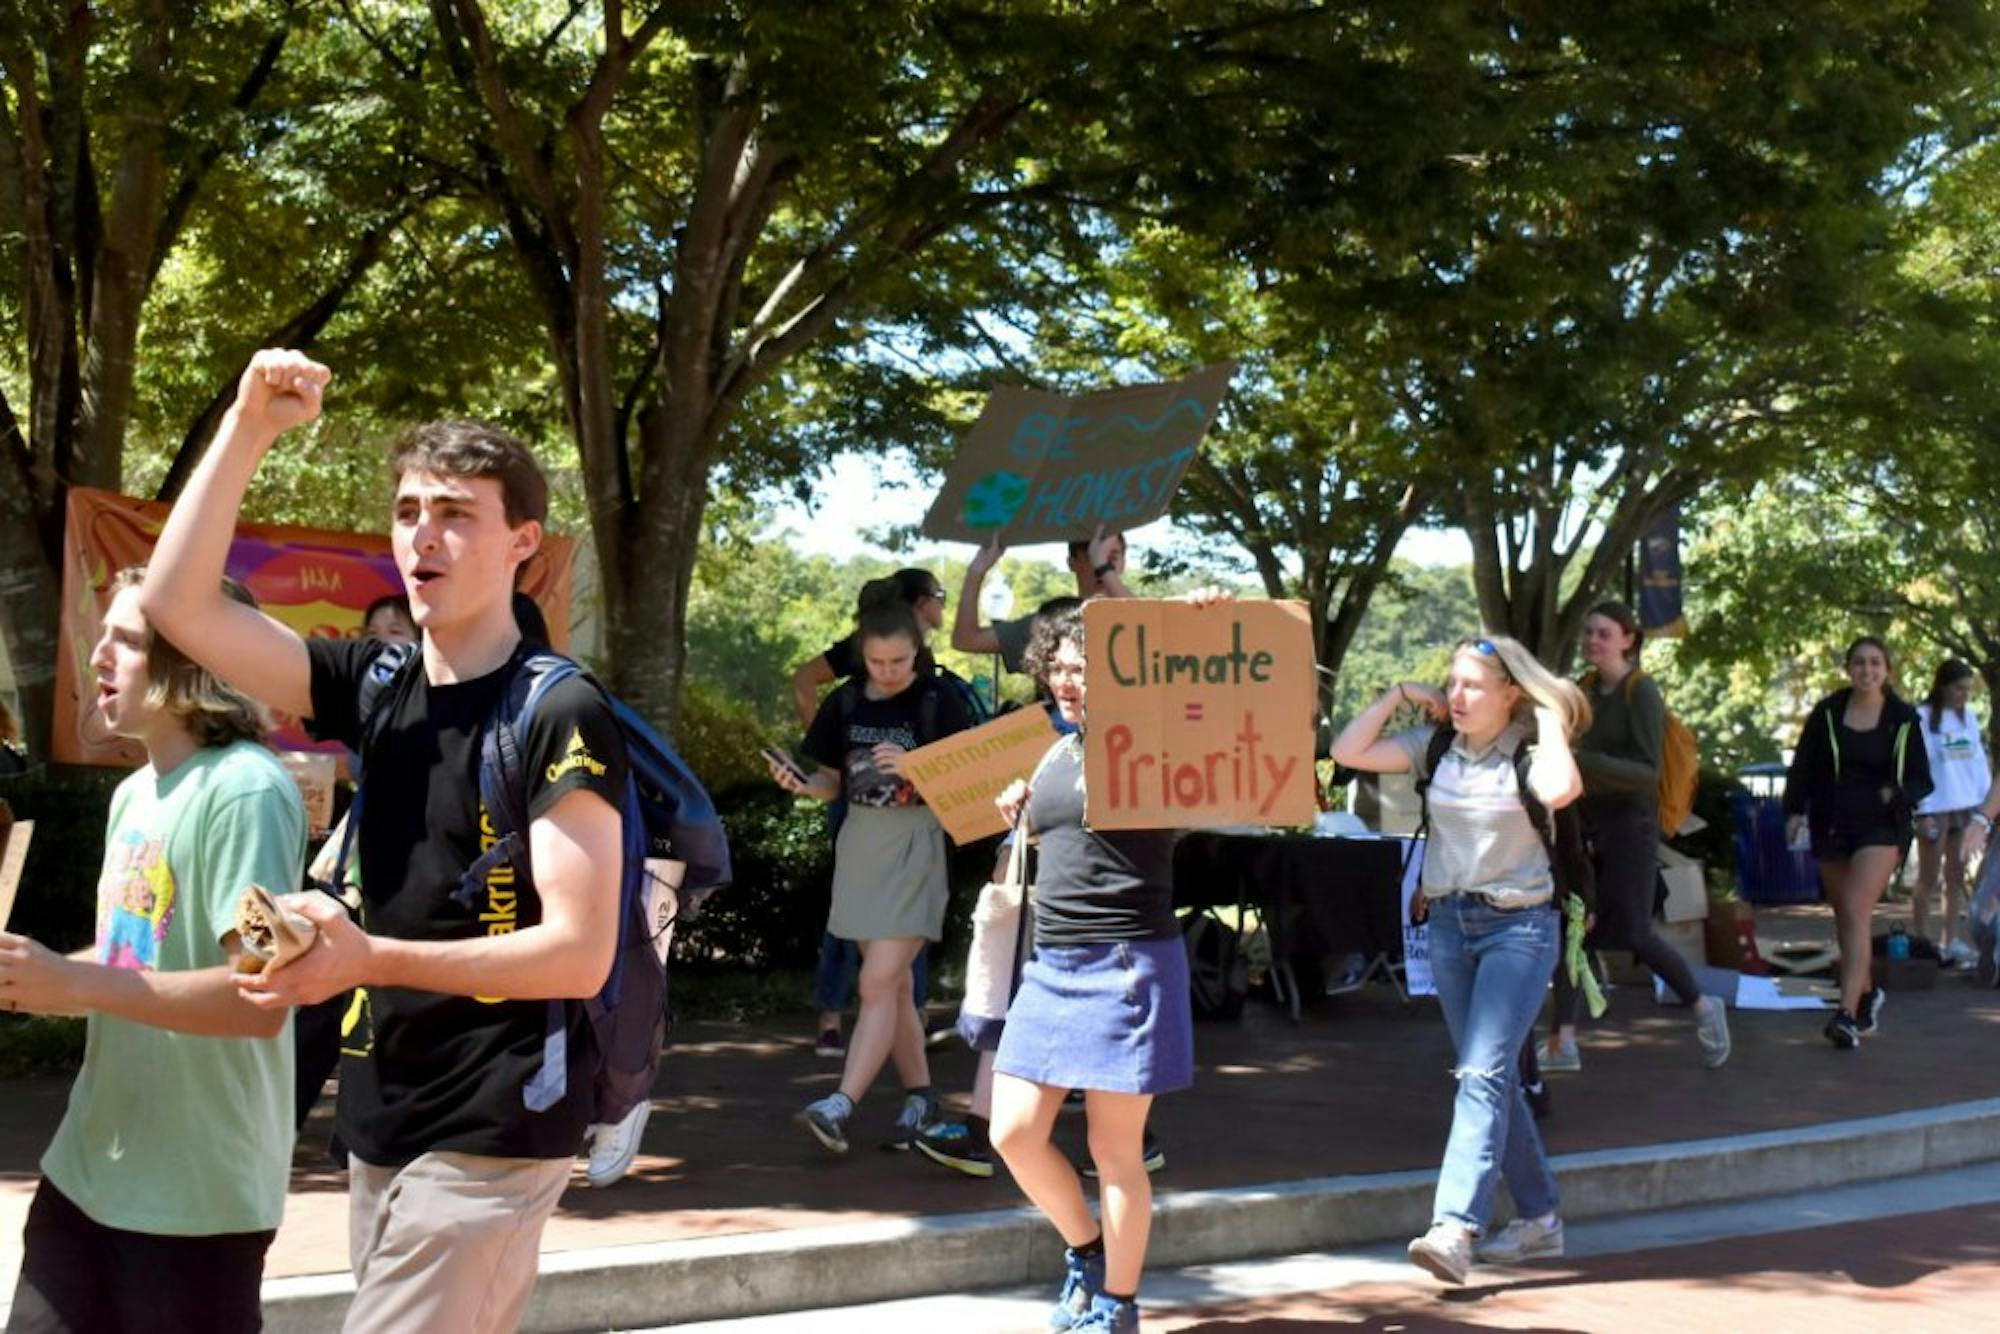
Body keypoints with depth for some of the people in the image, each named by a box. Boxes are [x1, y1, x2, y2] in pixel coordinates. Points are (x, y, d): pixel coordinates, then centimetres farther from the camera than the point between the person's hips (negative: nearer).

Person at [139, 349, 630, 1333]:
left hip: (491, 1135, -7)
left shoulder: (561, 714, -13)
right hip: (380, 1120, 7)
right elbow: (176, 603, 1)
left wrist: (370, 959, -30)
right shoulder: (376, 686, 6)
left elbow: (580, 952, -19)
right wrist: (248, 426, -7)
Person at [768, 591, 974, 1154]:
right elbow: (833, 783, 13)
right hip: (860, 843, 6)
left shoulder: (939, 701, -7)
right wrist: (802, 784, -8)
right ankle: (921, 1098, 22)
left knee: (879, 982, -12)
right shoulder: (846, 702, 6)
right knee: (895, 982, 12)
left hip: (915, 845, -6)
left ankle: (841, 1106, -15)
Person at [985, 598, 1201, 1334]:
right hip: (1050, 965, 7)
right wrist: (1017, 816, 11)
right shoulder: (1055, 755, 14)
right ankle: (1086, 1252, 27)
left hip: (1126, 963, -7)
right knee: (1014, 1133, 3)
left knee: (1115, 1149, 1)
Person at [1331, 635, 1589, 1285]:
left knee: (1483, 1072, -16)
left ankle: (1453, 1229, -23)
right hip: (1450, 921, 6)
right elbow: (1348, 751, -2)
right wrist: (1399, 694, -3)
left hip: (1519, 926, -6)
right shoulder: (1436, 745, 4)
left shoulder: (1530, 750, -9)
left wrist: (1550, 716, -19)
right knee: (1493, 1075, 12)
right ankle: (1541, 1217, 25)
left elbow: (1560, 791, -33)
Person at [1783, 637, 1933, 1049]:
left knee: (1856, 911, -18)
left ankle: (1847, 1014, -25)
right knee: (1846, 918, 12)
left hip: (1881, 828, -3)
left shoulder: (1903, 719, -1)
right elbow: (1802, 766, 7)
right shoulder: (1827, 713, 2)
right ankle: (1867, 993, 36)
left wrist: (1898, 793, -19)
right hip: (1831, 828, 3)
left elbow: (1922, 779, 3)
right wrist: (1794, 810, -8)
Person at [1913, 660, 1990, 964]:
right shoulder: (1922, 718, -8)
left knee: (1956, 876, 9)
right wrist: (1923, 812, -14)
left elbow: (1979, 761, 12)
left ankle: (1951, 940, 15)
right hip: (1936, 809, -6)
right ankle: (1923, 941, 4)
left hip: (1967, 807, 6)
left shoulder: (1969, 717, 10)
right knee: (1929, 879, 0)